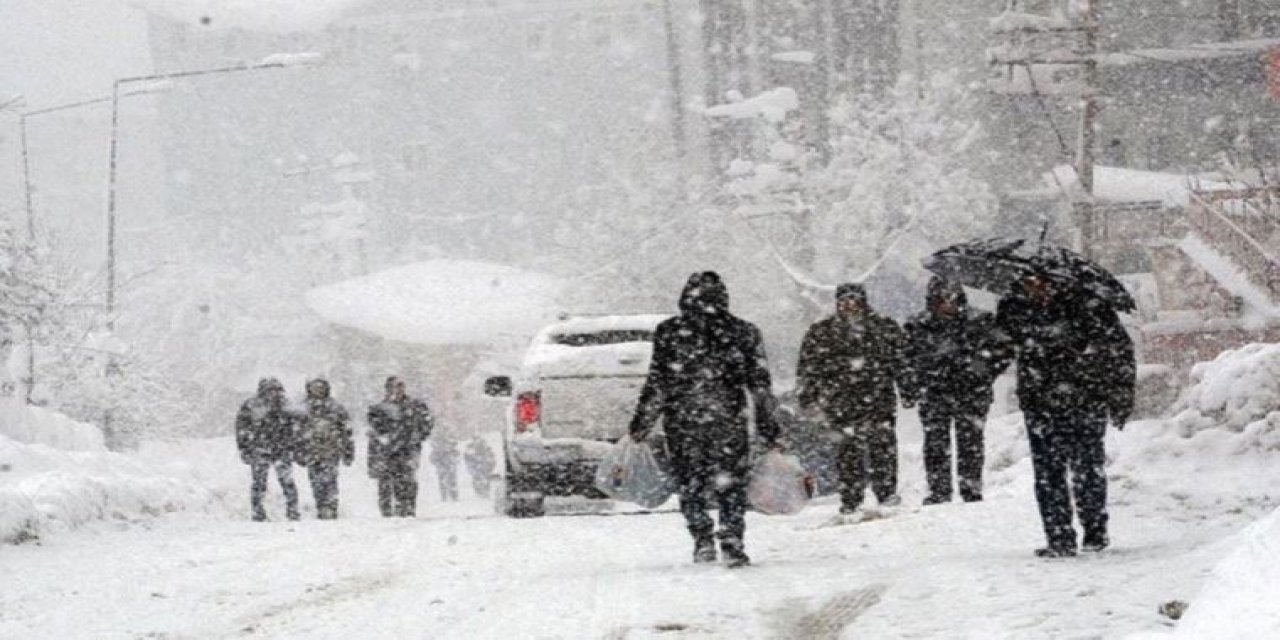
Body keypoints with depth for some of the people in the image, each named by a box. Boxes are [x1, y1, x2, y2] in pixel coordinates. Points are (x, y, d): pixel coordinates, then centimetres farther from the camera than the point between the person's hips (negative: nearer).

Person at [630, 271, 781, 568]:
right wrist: (768, 427, 11)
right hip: (729, 420, 1)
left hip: (681, 421, -1)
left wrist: (641, 425, 5)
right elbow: (759, 384, 6)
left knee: (690, 484, 11)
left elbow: (656, 384, -1)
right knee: (731, 484, 6)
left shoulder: (668, 332, 0)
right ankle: (732, 543, -5)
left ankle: (702, 539, 0)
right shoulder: (743, 332, 5)